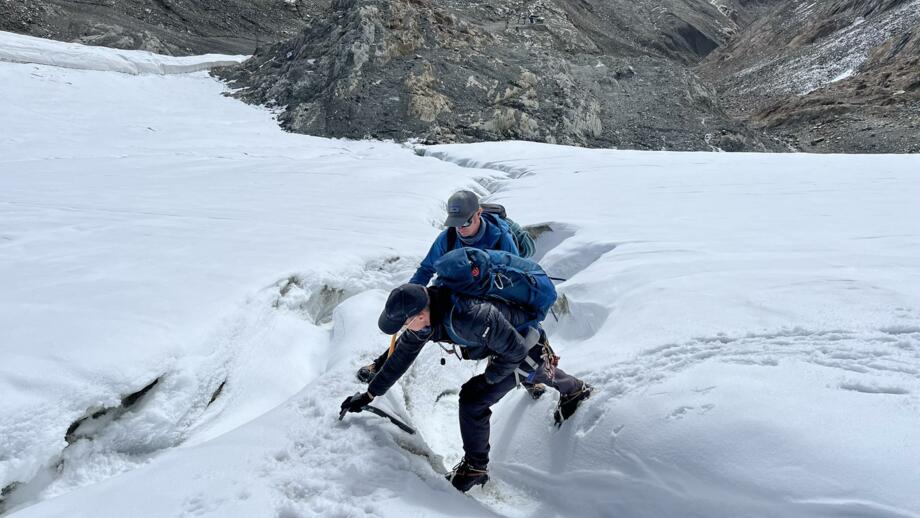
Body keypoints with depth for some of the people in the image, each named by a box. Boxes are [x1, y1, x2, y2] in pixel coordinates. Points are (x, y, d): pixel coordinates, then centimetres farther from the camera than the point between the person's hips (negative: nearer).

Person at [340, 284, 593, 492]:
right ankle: (576, 388, 68)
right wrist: (370, 393, -3)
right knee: (542, 372, 37)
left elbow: (515, 350, -32)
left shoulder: (469, 317, -45)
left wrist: (487, 379, -22)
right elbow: (401, 355, -7)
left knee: (473, 399, -15)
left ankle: (475, 467, 6)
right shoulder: (423, 311, -20)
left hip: (525, 349, -8)